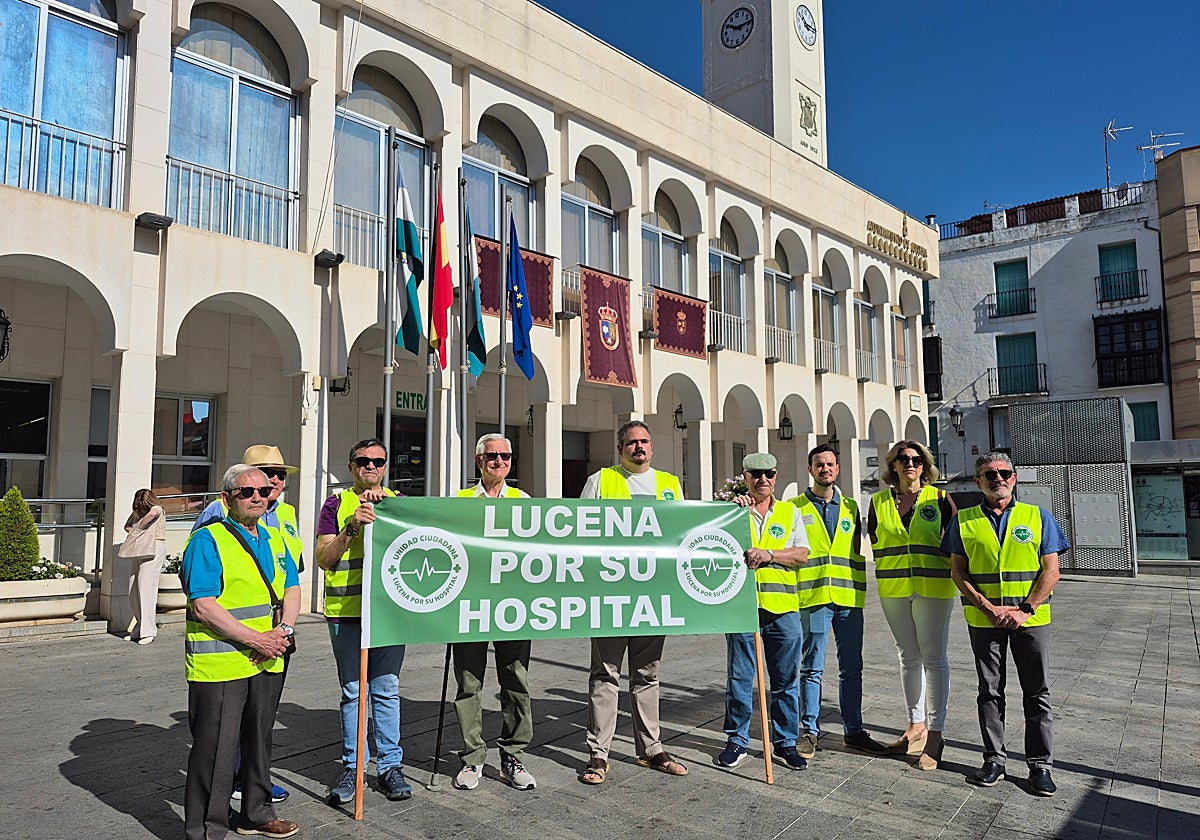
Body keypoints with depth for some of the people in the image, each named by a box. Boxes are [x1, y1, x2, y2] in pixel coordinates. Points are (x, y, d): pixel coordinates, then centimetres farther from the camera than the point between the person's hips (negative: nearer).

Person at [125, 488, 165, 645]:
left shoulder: (158, 509, -6)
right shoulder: (136, 512, 13)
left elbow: (151, 514, -30)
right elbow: (127, 526, 27)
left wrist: (138, 528, -16)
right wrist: (134, 531, 4)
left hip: (154, 549, -8)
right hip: (140, 550, 8)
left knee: (146, 587, -15)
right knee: (133, 590, 7)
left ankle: (148, 631, -13)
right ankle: (139, 628, 19)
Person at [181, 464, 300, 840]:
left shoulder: (274, 538, 11)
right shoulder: (207, 540, -10)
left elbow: (292, 589, 13)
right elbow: (204, 607, -17)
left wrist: (282, 631, -5)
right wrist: (255, 639, -18)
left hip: (268, 661, 7)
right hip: (220, 664, -7)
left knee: (259, 740, 19)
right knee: (215, 749, 1)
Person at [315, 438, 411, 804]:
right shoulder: (336, 504, 7)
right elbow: (323, 558, -1)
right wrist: (351, 527, -14)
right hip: (345, 609, -1)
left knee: (387, 689, 6)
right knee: (353, 691, 5)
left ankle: (390, 765, 17)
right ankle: (352, 767, 18)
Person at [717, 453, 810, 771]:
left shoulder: (789, 512, 11)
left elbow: (802, 554, 2)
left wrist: (769, 554, -13)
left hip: (783, 607, 2)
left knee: (785, 680, 9)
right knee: (740, 677, 6)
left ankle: (785, 741, 22)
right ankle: (737, 740, 19)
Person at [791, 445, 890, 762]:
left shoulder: (850, 507, 14)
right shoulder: (795, 508, 2)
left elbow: (857, 552, 17)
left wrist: (860, 589, 9)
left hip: (849, 598, 4)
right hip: (813, 597, -4)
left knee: (851, 668, 10)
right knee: (812, 669, 2)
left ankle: (854, 730, 22)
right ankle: (809, 732, 13)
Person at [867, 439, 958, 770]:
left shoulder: (939, 499, -1)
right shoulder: (879, 502, 6)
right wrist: (893, 564, 2)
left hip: (933, 589, -3)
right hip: (893, 590, 4)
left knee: (934, 658, -1)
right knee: (909, 657, 14)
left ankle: (935, 733, 7)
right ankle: (916, 726, 26)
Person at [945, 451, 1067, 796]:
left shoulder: (1039, 517, 3)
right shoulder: (964, 521, 3)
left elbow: (1051, 571, -1)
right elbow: (958, 572, 1)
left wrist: (1025, 610, -12)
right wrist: (989, 608, -11)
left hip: (1031, 619, 0)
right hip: (983, 621, 0)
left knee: (1037, 693, 5)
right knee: (990, 691, 9)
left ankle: (1040, 764, 17)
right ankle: (994, 759, 21)